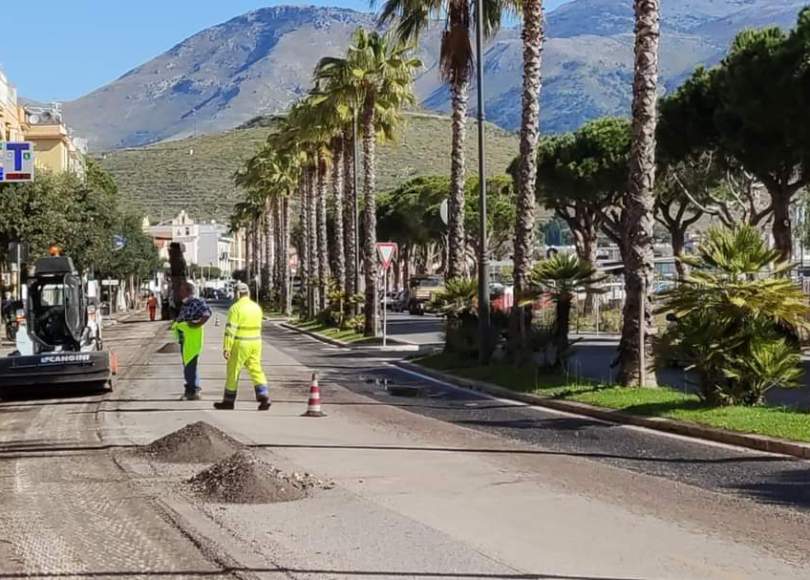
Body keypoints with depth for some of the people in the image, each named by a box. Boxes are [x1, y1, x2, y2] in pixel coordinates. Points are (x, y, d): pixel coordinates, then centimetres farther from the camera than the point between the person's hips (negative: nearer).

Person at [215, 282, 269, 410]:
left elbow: (230, 329, -17)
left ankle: (229, 401, 15)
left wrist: (226, 348, -17)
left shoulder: (235, 308, -12)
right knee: (256, 371, 4)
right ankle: (264, 397, -12)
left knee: (233, 372, 6)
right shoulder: (257, 307, 9)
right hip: (255, 342, 6)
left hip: (240, 344, -6)